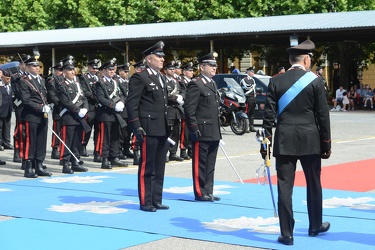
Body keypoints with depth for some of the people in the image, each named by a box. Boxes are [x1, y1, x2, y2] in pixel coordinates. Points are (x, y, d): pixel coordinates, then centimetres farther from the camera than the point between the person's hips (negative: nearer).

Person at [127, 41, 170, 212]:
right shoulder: (139, 78, -9)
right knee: (146, 168, -1)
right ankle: (145, 202, 7)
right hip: (149, 130, -8)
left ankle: (156, 201, 20)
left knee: (159, 169, 12)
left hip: (162, 130, 8)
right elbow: (131, 105, -13)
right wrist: (137, 127, -19)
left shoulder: (162, 78, 18)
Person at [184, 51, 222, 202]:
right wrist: (194, 129, -20)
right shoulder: (195, 84, -11)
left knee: (210, 165, 13)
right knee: (200, 164, -1)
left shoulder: (212, 84, 18)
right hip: (202, 132, -9)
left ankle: (208, 191, 19)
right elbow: (189, 109, -16)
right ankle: (200, 193, 5)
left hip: (214, 133, 9)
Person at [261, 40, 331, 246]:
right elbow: (323, 115, -2)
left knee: (285, 186, 1)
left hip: (284, 141, 1)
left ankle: (286, 234, 1)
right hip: (310, 140, -1)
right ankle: (315, 226, 31)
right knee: (313, 184, 16)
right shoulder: (315, 81, -3)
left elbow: (269, 114, -1)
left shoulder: (276, 82, 1)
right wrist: (326, 144, 6)